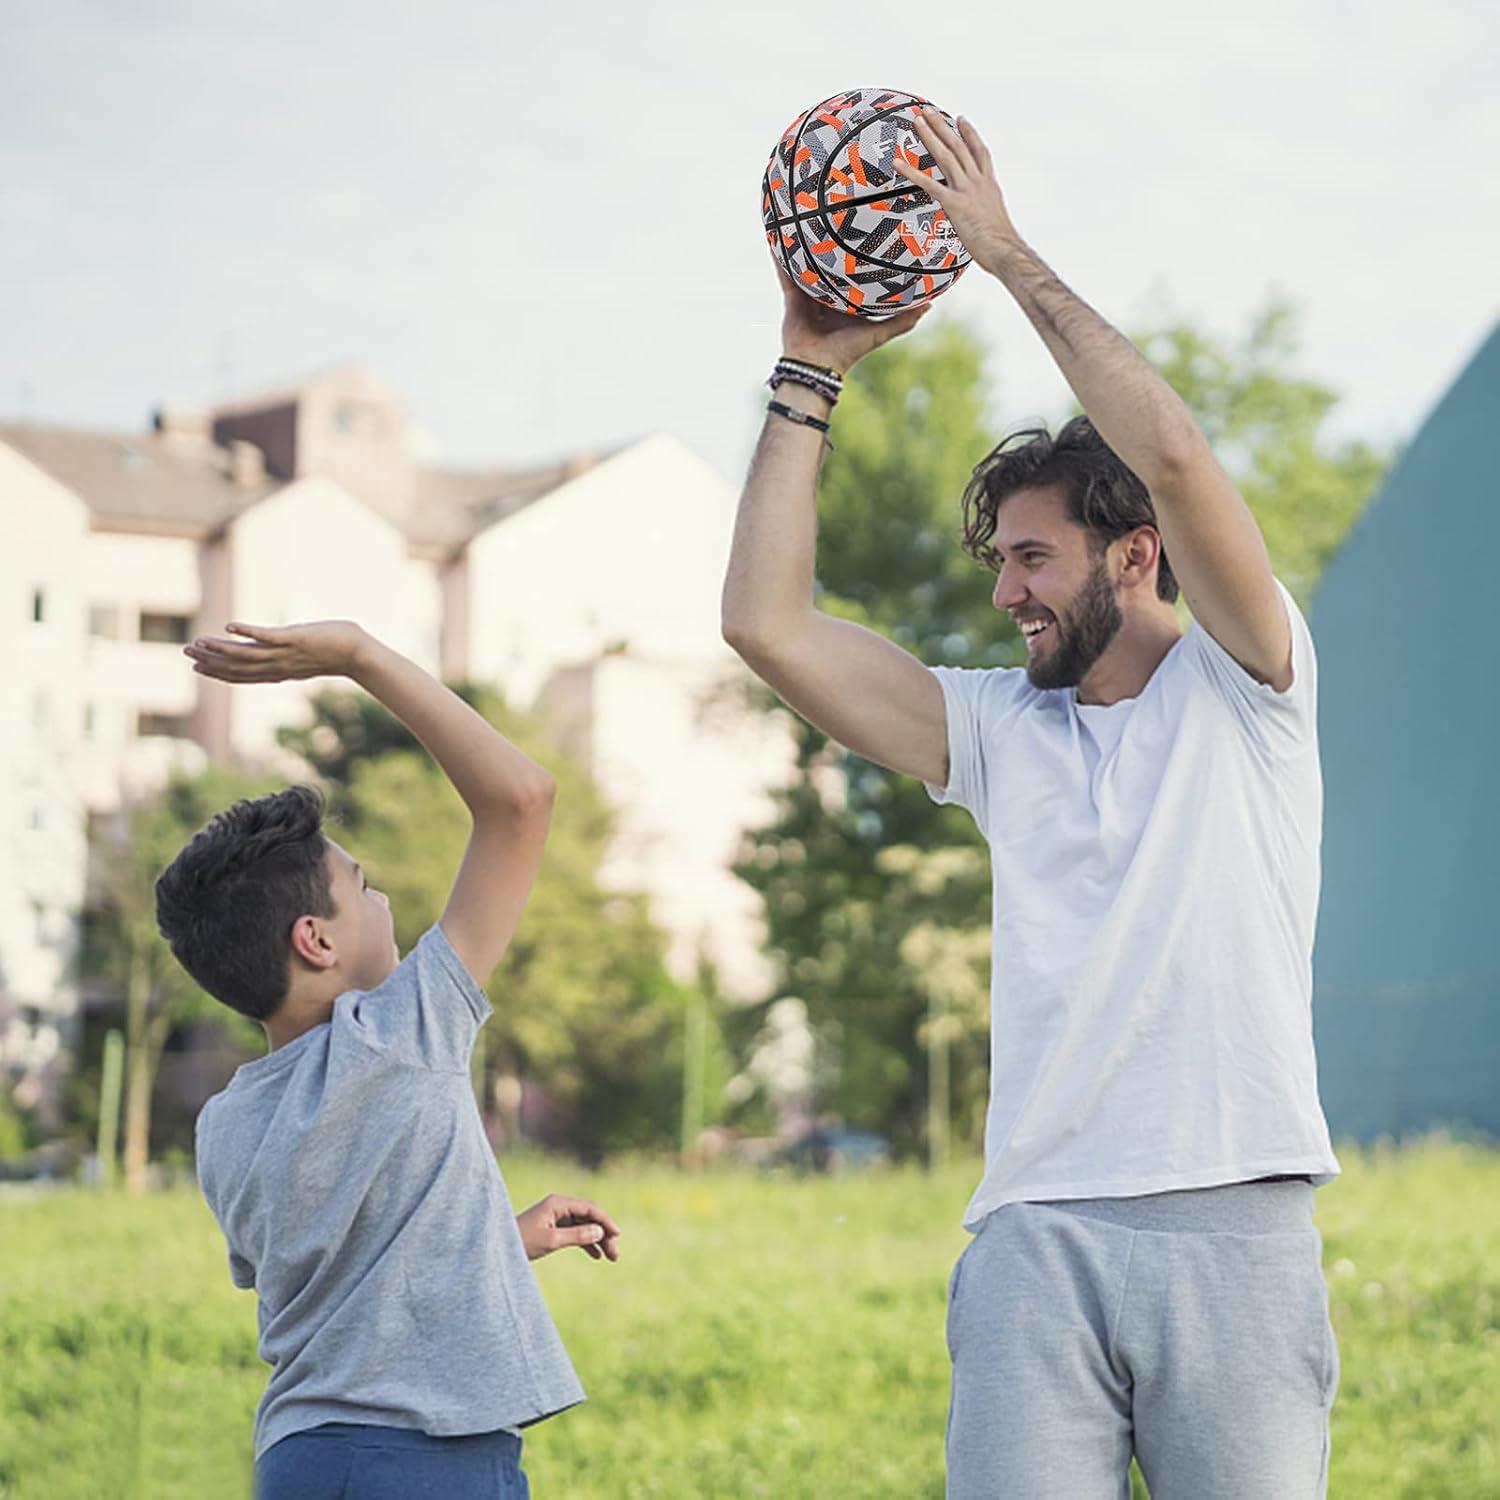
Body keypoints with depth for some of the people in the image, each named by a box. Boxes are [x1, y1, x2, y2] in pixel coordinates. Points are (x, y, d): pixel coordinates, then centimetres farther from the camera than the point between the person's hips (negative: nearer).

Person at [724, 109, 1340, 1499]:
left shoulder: (1244, 685, 8)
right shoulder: (998, 727, 19)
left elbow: (1170, 452, -9)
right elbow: (766, 621, 12)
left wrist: (1012, 258, -2)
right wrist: (809, 373, 13)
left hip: (1233, 1227, -3)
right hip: (1036, 1238, 3)